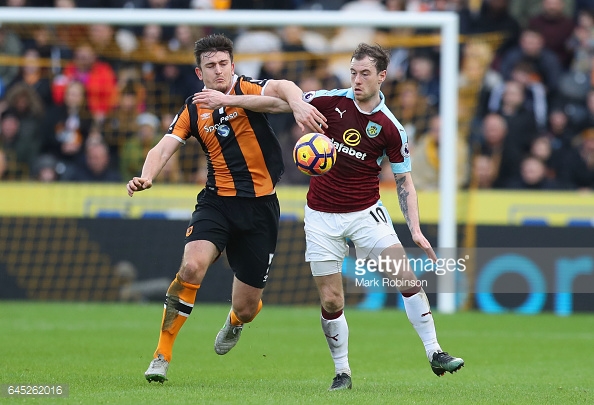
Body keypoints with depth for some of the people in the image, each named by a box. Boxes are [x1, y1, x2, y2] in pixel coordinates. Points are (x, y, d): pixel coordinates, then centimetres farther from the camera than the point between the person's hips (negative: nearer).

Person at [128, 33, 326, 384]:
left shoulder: (248, 91, -7)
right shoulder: (193, 111, 4)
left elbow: (281, 88, -27)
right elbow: (164, 147, -3)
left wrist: (298, 104, -52)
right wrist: (147, 177, -25)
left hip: (260, 206, -1)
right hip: (217, 201, 1)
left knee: (246, 307, 4)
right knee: (192, 266, -28)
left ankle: (235, 321, 46)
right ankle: (162, 355, -15)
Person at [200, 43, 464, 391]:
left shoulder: (391, 128, -7)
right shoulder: (332, 101, -5)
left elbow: (405, 182, -2)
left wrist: (416, 230, -13)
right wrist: (228, 99, -6)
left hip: (366, 212, -1)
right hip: (323, 216, 1)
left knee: (406, 276, -16)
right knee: (331, 300, -2)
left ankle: (435, 354, -9)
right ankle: (342, 371, 14)